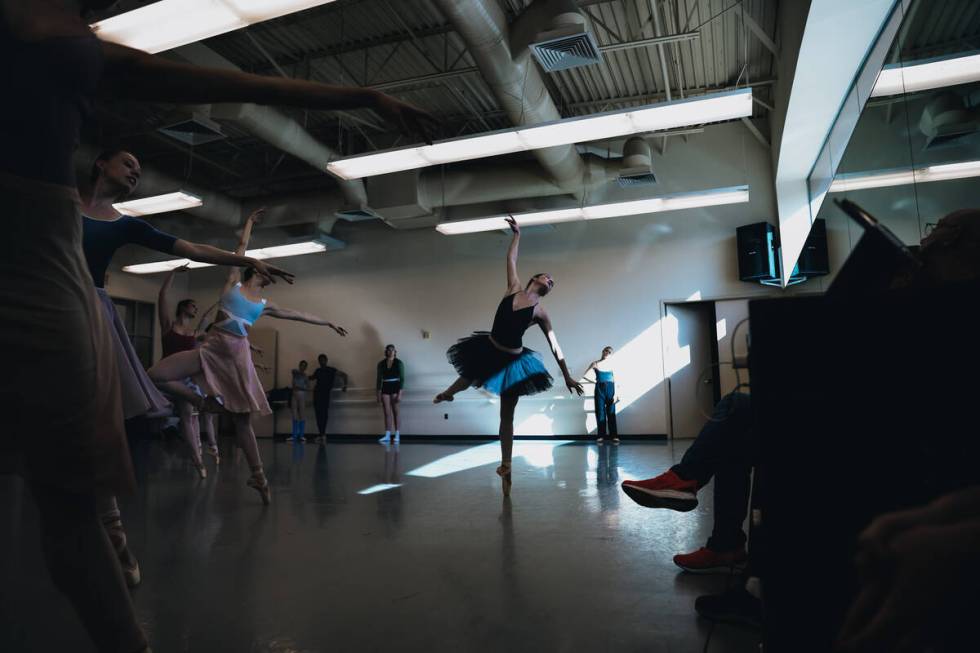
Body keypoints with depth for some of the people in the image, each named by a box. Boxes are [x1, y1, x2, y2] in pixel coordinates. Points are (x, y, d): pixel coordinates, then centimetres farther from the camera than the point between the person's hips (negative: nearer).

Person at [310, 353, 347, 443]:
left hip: (326, 395, -4)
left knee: (324, 414, -10)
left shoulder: (331, 370, 3)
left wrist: (345, 385, -8)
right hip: (317, 394, 4)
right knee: (319, 415, 2)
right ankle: (322, 434, 7)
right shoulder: (318, 371, 15)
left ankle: (322, 434, -9)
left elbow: (344, 375, 5)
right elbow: (311, 378, 33)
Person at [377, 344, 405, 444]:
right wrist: (378, 394, 5)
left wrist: (400, 394, -14)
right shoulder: (381, 364, 6)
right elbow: (379, 379, 9)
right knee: (387, 413, 2)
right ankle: (387, 436, 2)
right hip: (385, 389, 3)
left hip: (395, 388, -3)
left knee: (395, 412, -1)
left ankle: (397, 436, 2)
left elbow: (402, 379, -6)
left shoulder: (399, 363, -3)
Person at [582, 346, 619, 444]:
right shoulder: (595, 364, 1)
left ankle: (614, 436, 3)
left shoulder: (612, 364, 4)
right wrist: (593, 381, -3)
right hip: (599, 388, 0)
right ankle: (601, 436, 6)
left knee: (611, 413, 1)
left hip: (610, 388, 0)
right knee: (600, 412, 1)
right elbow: (585, 375, 2)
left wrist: (615, 393, -3)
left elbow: (615, 380, 3)